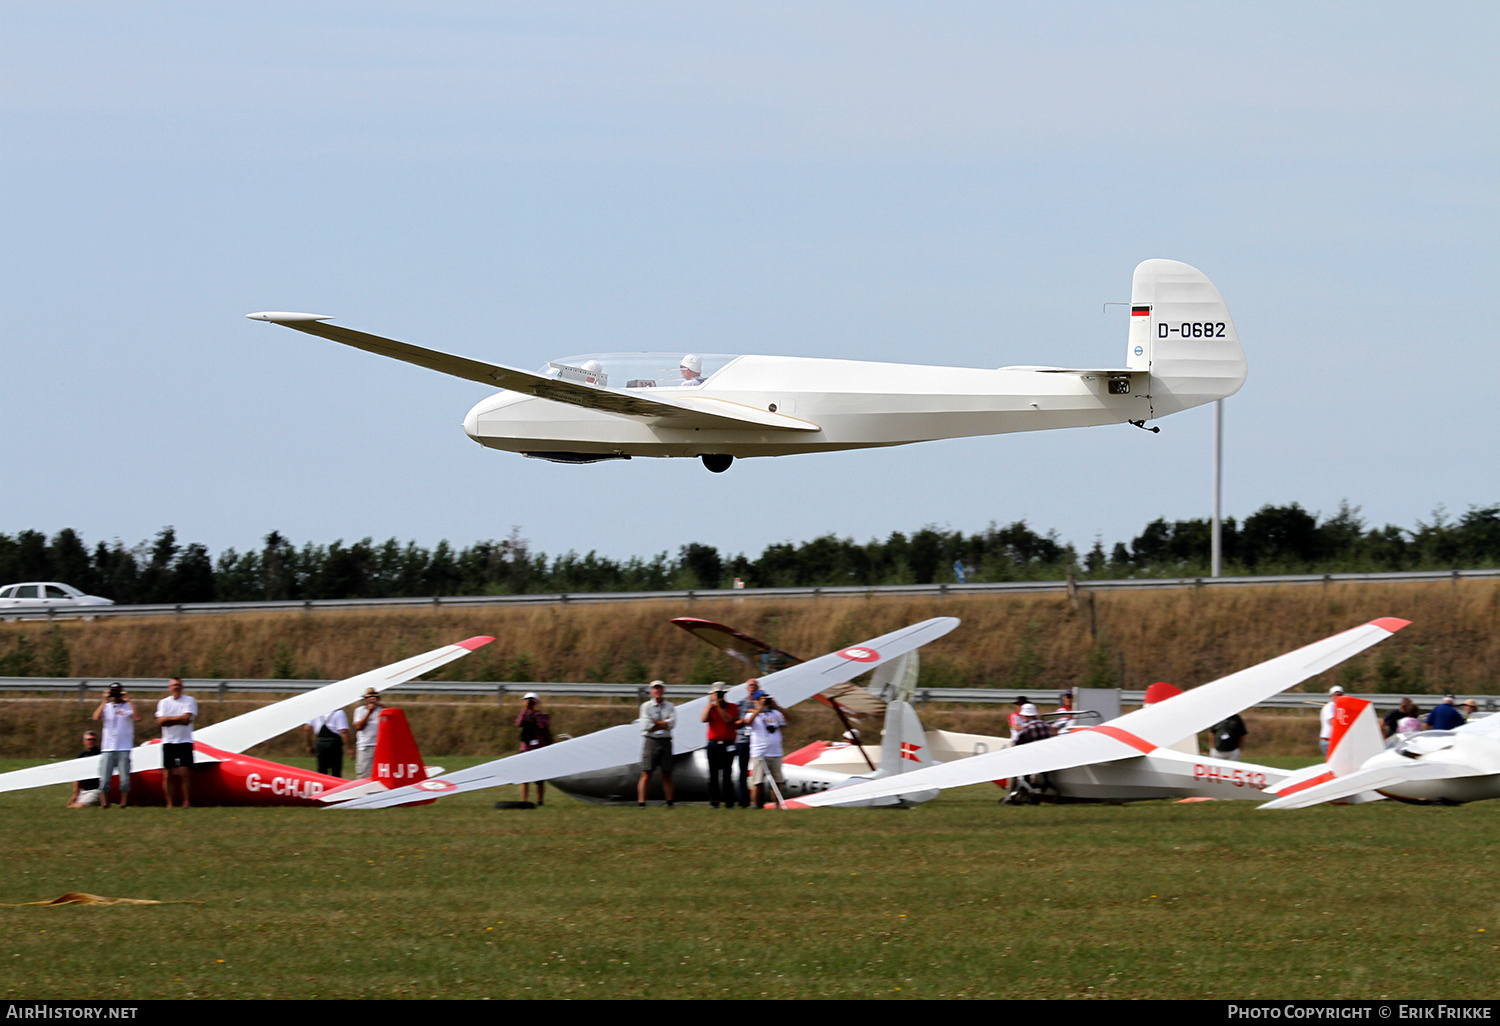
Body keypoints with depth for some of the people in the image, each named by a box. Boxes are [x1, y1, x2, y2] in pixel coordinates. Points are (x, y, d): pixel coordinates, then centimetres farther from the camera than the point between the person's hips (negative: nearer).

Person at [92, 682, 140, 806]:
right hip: (107, 749, 2)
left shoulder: (127, 707, 5)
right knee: (104, 780, -3)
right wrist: (105, 701, -9)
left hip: (124, 749, -2)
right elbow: (96, 718, -6)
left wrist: (128, 700, -13)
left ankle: (124, 804, 5)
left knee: (124, 780, -2)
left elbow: (137, 717, -14)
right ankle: (104, 804, 3)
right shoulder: (106, 706, 11)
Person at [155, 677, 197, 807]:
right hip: (168, 742, 2)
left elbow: (186, 718, -12)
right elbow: (160, 721, -5)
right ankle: (169, 804, 4)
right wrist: (179, 719, -11)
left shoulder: (189, 701, 2)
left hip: (184, 742, -2)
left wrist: (169, 719, -9)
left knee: (184, 773, -9)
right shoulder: (163, 702, 9)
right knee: (167, 774, 0)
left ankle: (186, 802, -3)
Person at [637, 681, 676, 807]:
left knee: (667, 774, 5)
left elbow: (672, 723, -5)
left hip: (665, 742, 2)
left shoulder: (670, 707, 11)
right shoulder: (646, 706, 4)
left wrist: (655, 723, -9)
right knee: (646, 773, -7)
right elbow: (646, 726, -8)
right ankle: (641, 802, -10)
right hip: (651, 740, -2)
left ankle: (669, 802, 9)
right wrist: (664, 724, -5)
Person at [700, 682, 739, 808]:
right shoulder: (709, 708, 11)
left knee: (727, 774, -3)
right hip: (713, 744, 2)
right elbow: (704, 719, -7)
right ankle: (713, 801, 0)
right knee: (713, 774, -2)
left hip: (728, 745, -2)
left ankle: (729, 801, -1)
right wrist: (710, 704, -8)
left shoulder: (733, 707, 6)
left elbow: (728, 719, -11)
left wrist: (719, 706, -15)